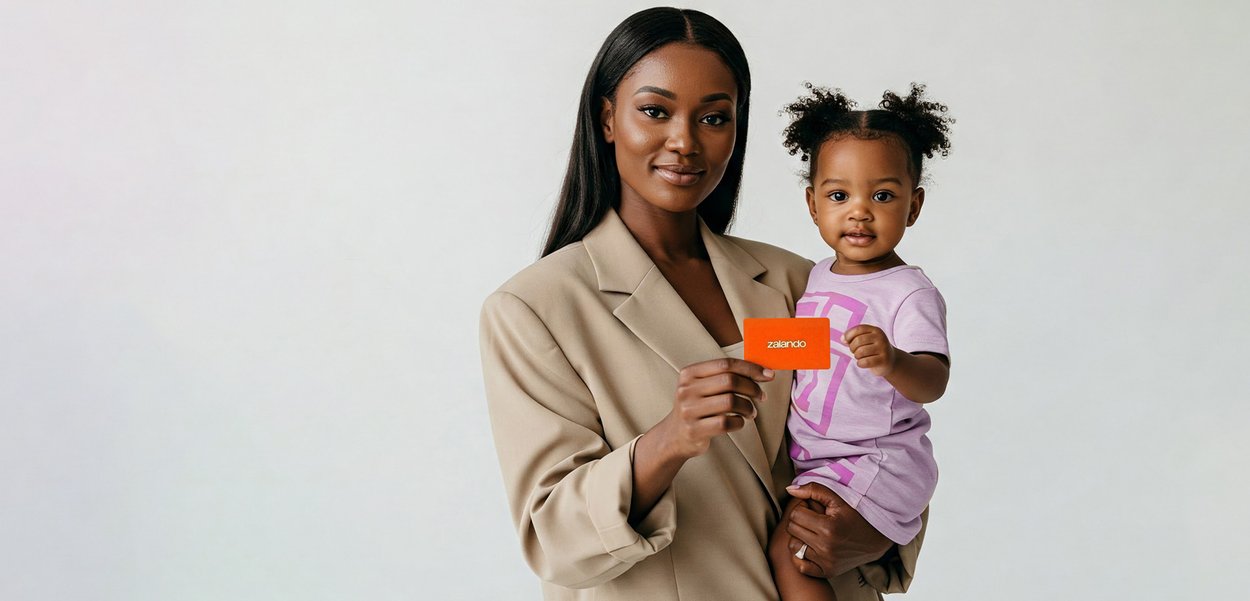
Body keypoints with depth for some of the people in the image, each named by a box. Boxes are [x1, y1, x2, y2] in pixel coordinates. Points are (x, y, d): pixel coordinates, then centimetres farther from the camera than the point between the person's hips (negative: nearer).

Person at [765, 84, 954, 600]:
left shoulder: (910, 293, -15)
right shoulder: (815, 277, 8)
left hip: (876, 459, -8)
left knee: (789, 553, -16)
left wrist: (892, 362, -49)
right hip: (810, 457, 8)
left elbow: (933, 381, -30)